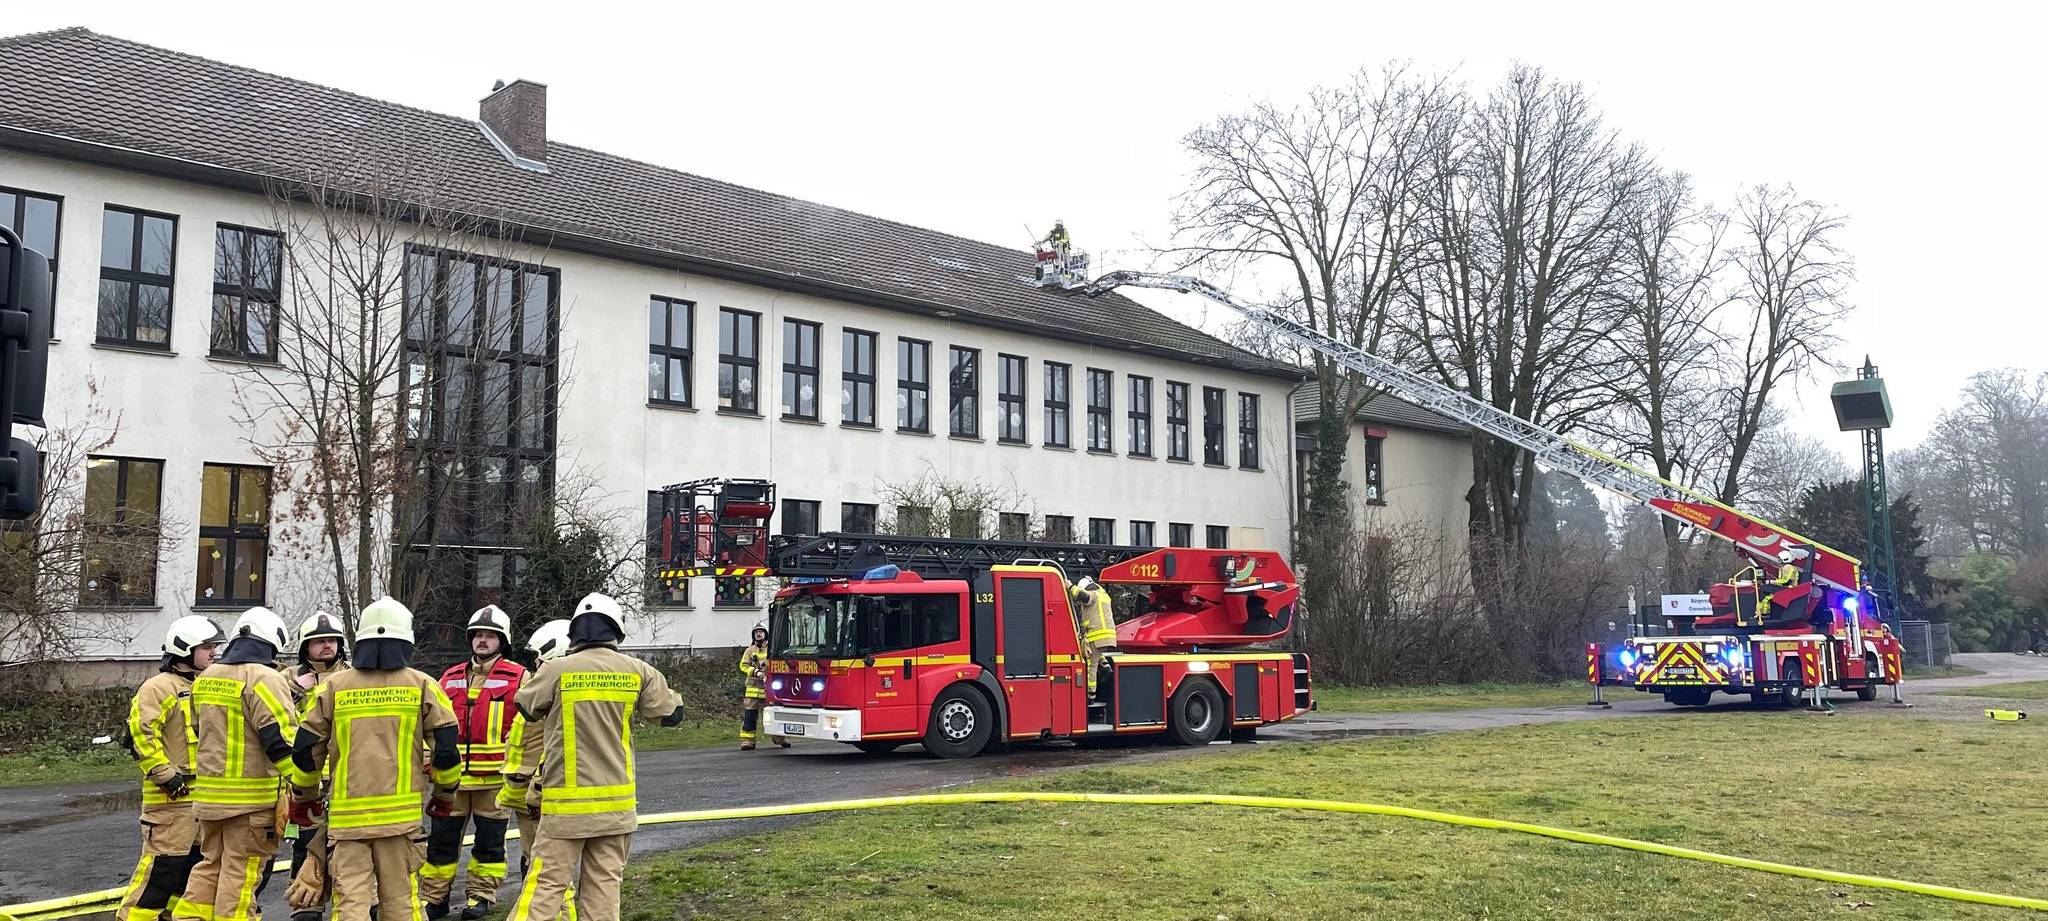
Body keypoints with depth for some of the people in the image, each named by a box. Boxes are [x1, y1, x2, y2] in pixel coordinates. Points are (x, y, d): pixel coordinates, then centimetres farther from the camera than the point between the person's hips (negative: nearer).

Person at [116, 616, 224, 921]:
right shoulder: (160, 687, -11)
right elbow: (141, 733, -21)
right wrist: (165, 774, -20)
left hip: (204, 796, 9)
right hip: (173, 797, -9)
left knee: (194, 865, 14)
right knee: (162, 867, -10)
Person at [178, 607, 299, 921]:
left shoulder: (205, 678, 11)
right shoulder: (264, 678, -14)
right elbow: (281, 738, -21)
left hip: (208, 793, 7)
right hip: (252, 797, -7)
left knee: (211, 864, 19)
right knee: (240, 872, 0)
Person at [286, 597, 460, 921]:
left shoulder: (333, 687, 4)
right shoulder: (421, 686, 1)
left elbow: (306, 749, 7)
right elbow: (446, 745, 1)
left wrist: (303, 798, 24)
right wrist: (445, 793, 18)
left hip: (347, 815, 0)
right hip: (399, 811, 0)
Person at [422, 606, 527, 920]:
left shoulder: (518, 677, -2)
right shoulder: (451, 677, 11)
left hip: (495, 776, -3)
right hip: (452, 774, 3)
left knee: (489, 843, 7)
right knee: (441, 839, 6)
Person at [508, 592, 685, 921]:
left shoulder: (557, 670, -10)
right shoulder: (636, 671, -3)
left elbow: (527, 708, 9)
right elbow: (671, 713, 8)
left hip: (567, 803, -2)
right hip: (616, 803, 3)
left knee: (548, 883, 1)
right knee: (604, 886, 8)